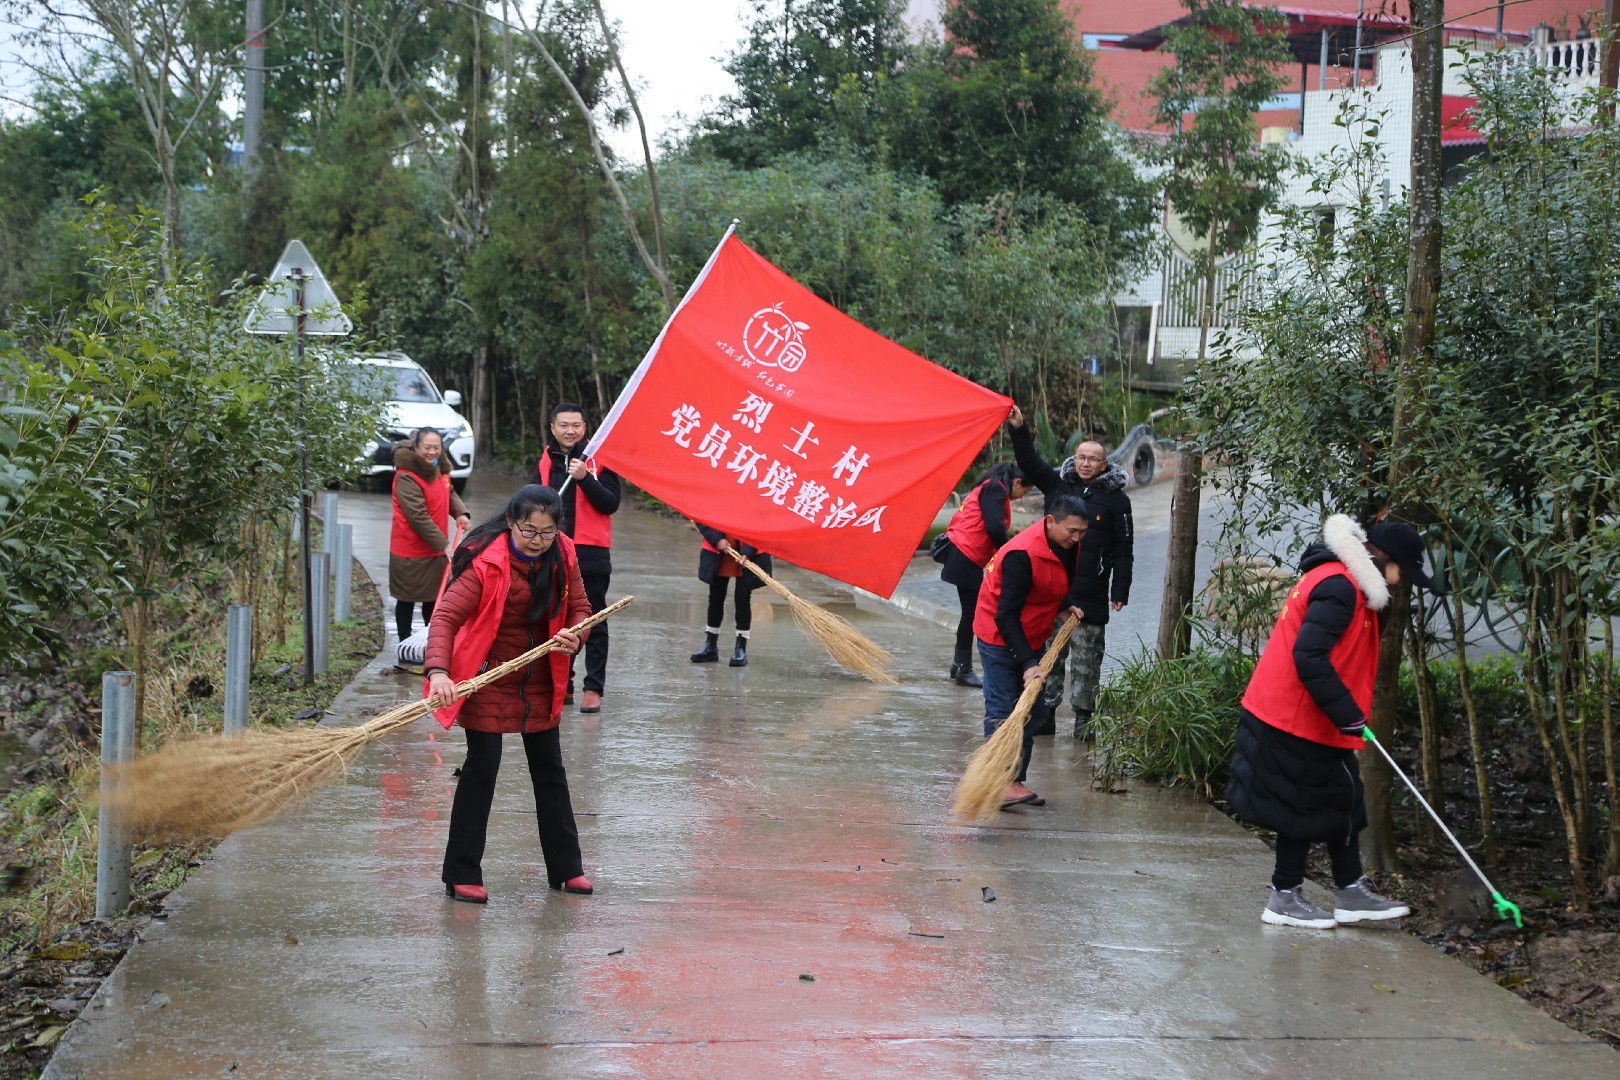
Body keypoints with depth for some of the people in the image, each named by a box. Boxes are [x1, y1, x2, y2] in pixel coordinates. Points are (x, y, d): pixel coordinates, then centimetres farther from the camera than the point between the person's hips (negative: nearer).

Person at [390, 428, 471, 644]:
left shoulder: (440, 469, 5)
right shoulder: (406, 477, -21)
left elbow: (449, 493, 21)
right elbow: (418, 516, -25)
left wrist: (460, 513, -1)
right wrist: (444, 544, -26)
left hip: (435, 549, 8)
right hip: (410, 551, -8)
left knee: (434, 597, 16)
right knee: (407, 599, 6)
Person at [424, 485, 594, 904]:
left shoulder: (562, 555, -5)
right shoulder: (485, 561, -22)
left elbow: (580, 608, 4)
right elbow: (446, 617, -29)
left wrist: (574, 637, -20)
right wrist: (439, 671, -44)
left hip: (539, 681, 6)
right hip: (488, 678, -6)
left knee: (550, 771, 13)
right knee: (481, 770, -4)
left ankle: (566, 867, 25)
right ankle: (462, 874, 7)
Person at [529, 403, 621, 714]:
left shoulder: (599, 459, -3)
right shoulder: (545, 461, 11)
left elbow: (611, 504, -10)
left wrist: (585, 478, -22)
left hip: (591, 553, -5)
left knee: (594, 623, -1)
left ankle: (593, 687, 1)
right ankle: (562, 685, 18)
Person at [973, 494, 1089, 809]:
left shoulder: (1068, 545, -2)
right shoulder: (1022, 555, -29)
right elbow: (1005, 615, -28)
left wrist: (1064, 607, 3)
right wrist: (1027, 663, -31)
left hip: (1032, 637, 8)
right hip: (999, 638, -8)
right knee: (1001, 711, -10)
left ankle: (1016, 781, 12)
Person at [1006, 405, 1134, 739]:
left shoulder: (1116, 499, -1)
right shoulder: (1058, 484, 8)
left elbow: (1124, 550, 0)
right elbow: (1030, 462, 5)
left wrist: (1120, 592, -5)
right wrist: (1019, 429, -11)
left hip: (1090, 595, -3)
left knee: (1086, 659, 1)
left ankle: (1084, 718, 9)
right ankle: (1045, 714, 15)